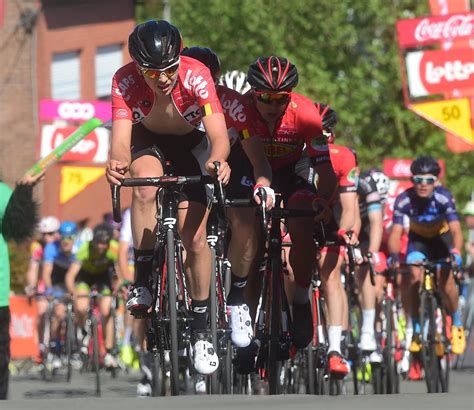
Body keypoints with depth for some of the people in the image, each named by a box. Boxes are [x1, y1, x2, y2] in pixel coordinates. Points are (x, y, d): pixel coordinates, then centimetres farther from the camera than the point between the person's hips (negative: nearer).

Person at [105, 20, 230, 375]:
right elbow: (121, 139, -41)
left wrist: (217, 159, -65)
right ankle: (142, 282, -22)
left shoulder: (196, 76, -35)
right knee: (146, 186, -35)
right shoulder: (126, 81, -33)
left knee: (195, 237, -9)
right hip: (147, 140, 0)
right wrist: (117, 162, -64)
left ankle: (201, 329, 7)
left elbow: (219, 136, -42)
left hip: (190, 143, 0)